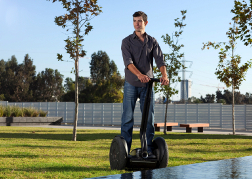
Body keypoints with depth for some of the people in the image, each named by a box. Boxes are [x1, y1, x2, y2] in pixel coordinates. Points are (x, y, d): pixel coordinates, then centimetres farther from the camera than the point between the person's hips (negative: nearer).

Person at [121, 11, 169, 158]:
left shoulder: (152, 42, 7)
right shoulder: (127, 41, 0)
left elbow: (160, 60, -7)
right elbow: (128, 61, -15)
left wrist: (164, 75, -27)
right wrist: (139, 75, -33)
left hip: (147, 85, 2)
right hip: (131, 84, -2)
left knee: (149, 118, 1)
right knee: (128, 118, -1)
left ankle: (149, 150, 5)